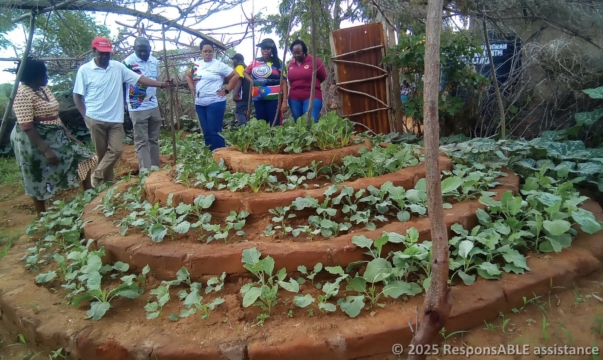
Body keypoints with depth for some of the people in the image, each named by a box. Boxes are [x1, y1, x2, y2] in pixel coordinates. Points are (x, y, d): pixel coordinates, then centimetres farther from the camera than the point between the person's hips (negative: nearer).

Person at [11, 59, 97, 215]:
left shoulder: (43, 88, 6)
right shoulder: (23, 94, -21)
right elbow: (27, 127, -25)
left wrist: (67, 133, 8)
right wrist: (46, 150, -29)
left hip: (55, 136, 9)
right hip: (35, 141, -9)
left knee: (83, 157, 7)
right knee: (40, 180, 4)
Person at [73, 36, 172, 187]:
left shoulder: (118, 66, 4)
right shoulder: (84, 70, -3)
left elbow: (139, 78, 1)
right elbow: (77, 96, 1)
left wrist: (161, 84, -9)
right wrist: (85, 116, -4)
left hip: (115, 119, 3)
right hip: (95, 119, -3)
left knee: (116, 150, -4)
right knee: (102, 153, 5)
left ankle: (97, 177, 12)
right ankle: (108, 180, 20)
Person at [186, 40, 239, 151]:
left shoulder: (219, 65, -5)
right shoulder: (196, 65, 11)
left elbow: (235, 76, -5)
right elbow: (188, 76, 28)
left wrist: (226, 91, -7)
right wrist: (192, 89, 14)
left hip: (215, 103, -6)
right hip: (199, 104, 6)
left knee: (215, 132, -7)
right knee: (206, 132, 11)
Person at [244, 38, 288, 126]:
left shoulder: (278, 63, 0)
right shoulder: (255, 62, 11)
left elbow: (284, 83, -3)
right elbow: (245, 72, 28)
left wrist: (284, 101, -10)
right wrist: (252, 81, 9)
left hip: (274, 99, -4)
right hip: (258, 99, 4)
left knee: (275, 125, -7)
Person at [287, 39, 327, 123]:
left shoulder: (315, 61, -3)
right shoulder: (290, 64, 9)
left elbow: (323, 77, 6)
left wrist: (311, 85, 12)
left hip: (311, 98, -4)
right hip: (294, 99, 5)